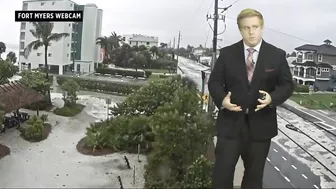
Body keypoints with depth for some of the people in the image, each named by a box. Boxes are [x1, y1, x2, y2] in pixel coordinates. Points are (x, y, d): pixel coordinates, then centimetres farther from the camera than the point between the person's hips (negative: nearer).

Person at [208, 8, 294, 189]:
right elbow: (214, 82, 3)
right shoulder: (227, 53, 1)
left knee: (254, 174, 16)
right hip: (231, 122, 0)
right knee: (222, 171, 1)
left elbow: (287, 85, 3)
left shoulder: (277, 55, 1)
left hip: (260, 124, 1)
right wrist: (222, 99, -17)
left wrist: (272, 98, -19)